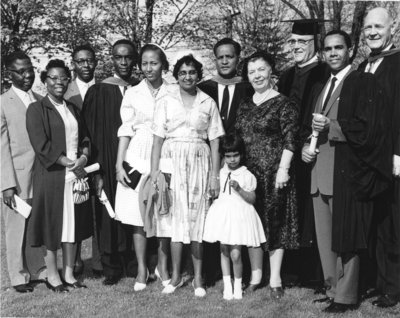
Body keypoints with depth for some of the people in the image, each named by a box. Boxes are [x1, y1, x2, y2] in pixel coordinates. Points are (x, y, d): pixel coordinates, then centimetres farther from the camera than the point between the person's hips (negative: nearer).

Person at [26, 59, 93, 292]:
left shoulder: (73, 108, 15)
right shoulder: (37, 109, -4)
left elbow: (85, 137, 13)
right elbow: (41, 145, -12)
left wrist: (83, 157, -7)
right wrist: (68, 163, -16)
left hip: (77, 172, 5)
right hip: (51, 175, -5)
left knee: (74, 223, 7)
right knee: (53, 223, 1)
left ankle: (69, 273, 17)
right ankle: (52, 275, 13)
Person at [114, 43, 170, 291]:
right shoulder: (132, 94, 5)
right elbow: (126, 130, 4)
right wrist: (119, 164, -1)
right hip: (138, 159, 0)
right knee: (139, 215, 2)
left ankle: (163, 266, 17)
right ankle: (142, 269, 12)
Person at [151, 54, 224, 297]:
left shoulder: (208, 103, 5)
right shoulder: (166, 102, 4)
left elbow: (215, 141, 5)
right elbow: (158, 139, 3)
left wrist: (215, 176, 0)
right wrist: (154, 172, -3)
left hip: (199, 163, 0)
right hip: (171, 162, 0)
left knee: (197, 218, 1)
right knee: (175, 217, 1)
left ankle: (198, 277, 10)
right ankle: (176, 275, 11)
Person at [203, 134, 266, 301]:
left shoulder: (247, 176, -4)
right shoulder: (220, 173, 9)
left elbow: (252, 199, -6)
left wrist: (239, 189, -18)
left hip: (239, 216, -4)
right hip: (222, 214, 4)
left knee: (235, 253, -10)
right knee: (224, 251, 7)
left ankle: (238, 285, 11)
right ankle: (227, 286, 17)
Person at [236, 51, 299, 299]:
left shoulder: (284, 104, -5)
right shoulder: (245, 105, 12)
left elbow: (290, 140, -10)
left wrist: (283, 169, -18)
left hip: (274, 172, -5)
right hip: (249, 172, 6)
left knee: (276, 222, 1)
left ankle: (275, 279, 10)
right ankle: (255, 274, 20)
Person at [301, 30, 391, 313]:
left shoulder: (364, 84, -4)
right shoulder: (320, 89, 19)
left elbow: (369, 129, -13)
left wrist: (331, 127, -19)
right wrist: (306, 147, 2)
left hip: (347, 174, -7)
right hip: (320, 175, 7)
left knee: (345, 239, -2)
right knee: (325, 239, 11)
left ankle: (345, 297, 8)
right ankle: (333, 290, 22)